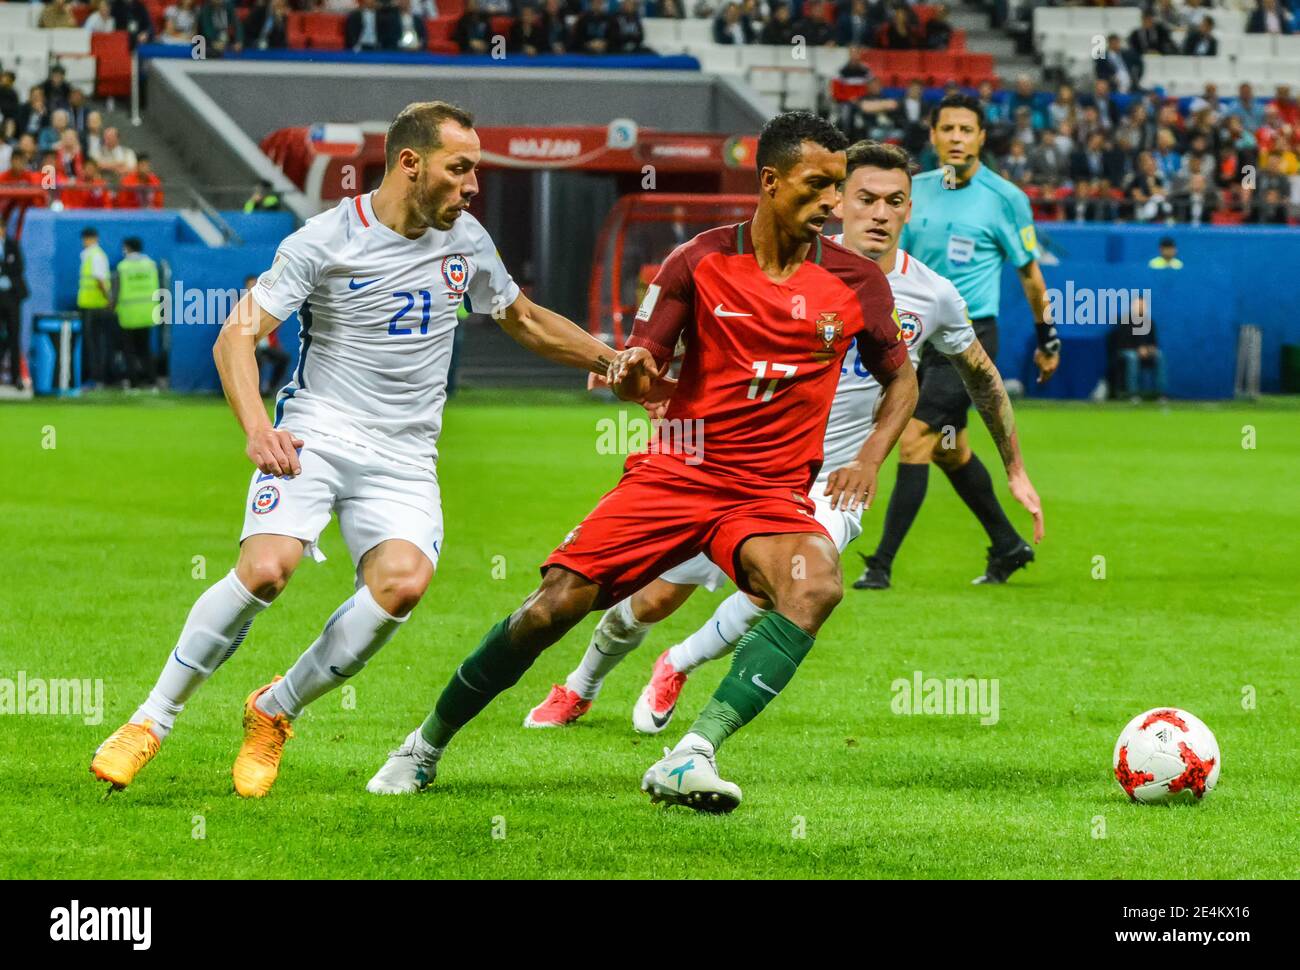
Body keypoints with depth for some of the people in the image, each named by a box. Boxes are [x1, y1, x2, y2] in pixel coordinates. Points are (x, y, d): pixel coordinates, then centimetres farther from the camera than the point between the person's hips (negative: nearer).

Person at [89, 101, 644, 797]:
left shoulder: (466, 240, 9)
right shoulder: (324, 241, -7)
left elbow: (524, 320, 27)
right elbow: (237, 335, -10)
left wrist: (613, 361, 18)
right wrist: (257, 428, -26)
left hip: (403, 458, 4)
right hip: (314, 434, -4)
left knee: (404, 581, -26)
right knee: (265, 568, -29)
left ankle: (274, 712, -6)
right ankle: (152, 721, -11)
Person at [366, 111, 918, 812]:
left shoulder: (858, 282, 0)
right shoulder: (699, 261, -3)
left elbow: (901, 379, 15)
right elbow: (635, 375, 1)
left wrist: (869, 458, -2)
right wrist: (632, 373, -23)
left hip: (772, 492, 0)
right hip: (677, 471, 0)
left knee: (816, 583, -33)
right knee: (556, 604, -9)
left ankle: (691, 757, -38)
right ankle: (426, 746, 14)